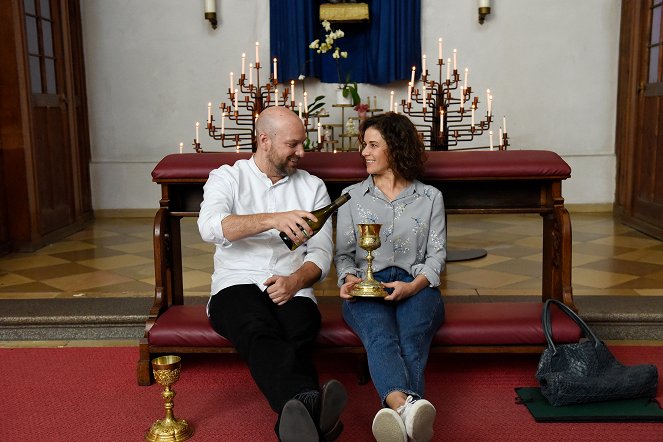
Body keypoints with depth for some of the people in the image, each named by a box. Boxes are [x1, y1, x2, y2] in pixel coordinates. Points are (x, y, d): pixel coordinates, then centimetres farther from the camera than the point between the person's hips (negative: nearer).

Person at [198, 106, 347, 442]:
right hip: (237, 285, -2)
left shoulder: (312, 187, 17)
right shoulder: (227, 178, 10)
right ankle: (309, 404, -62)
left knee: (298, 335, -35)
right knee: (261, 332, -38)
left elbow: (321, 253, 11)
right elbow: (209, 227, -13)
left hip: (292, 288, 3)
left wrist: (296, 280, -12)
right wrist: (272, 219, -28)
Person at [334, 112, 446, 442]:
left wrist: (413, 285, -11)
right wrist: (349, 279, -8)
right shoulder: (352, 196, 20)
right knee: (381, 337, -37)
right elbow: (343, 253, 16)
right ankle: (406, 406, -65)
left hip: (416, 287, 1)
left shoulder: (430, 197, 17)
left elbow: (436, 254, 10)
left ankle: (396, 412, -61)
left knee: (411, 339, -36)